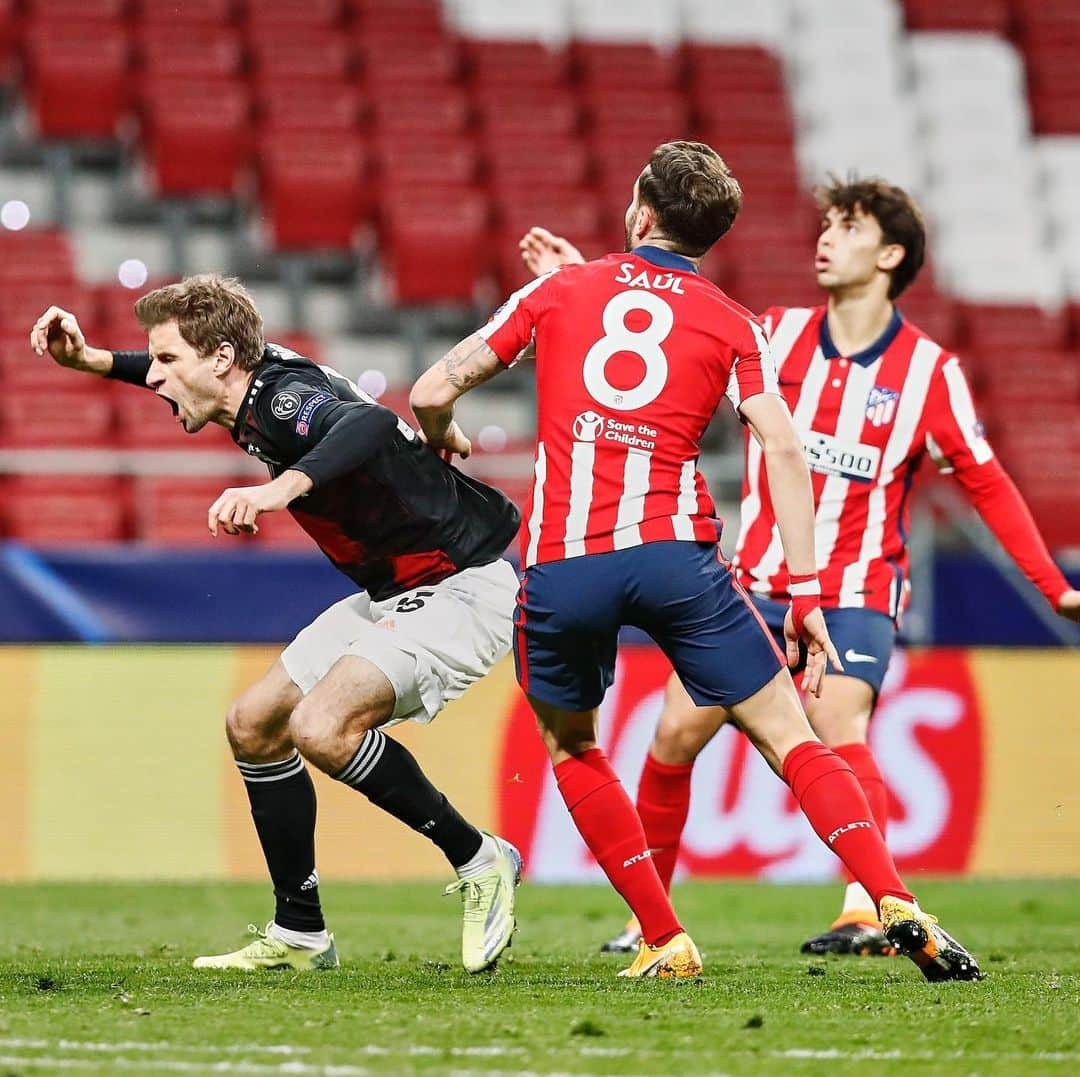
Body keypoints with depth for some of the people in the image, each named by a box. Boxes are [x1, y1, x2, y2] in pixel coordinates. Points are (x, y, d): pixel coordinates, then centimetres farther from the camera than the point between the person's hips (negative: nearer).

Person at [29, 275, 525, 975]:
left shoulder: (283, 398, -24)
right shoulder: (259, 387, 4)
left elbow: (370, 425, -46)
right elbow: (177, 379, 28)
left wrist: (281, 489, -60)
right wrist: (91, 360, 17)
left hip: (463, 588, -11)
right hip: (394, 594, 11)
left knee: (321, 727, -28)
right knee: (253, 726, 11)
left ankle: (478, 863, -11)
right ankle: (300, 936, 19)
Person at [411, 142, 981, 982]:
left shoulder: (558, 291, 14)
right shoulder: (733, 326, 12)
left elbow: (433, 393, 11)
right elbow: (784, 450, -1)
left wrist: (443, 438, 35)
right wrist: (805, 594, 0)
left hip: (562, 563, 0)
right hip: (677, 552, 0)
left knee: (569, 746, 23)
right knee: (789, 737, 4)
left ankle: (665, 941, 14)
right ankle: (897, 906, -13)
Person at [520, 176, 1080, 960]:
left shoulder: (930, 371, -4)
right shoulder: (778, 336, 4)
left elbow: (986, 483, 0)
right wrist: (579, 282, 2)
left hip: (855, 593, -3)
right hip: (754, 583, 3)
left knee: (839, 727, -27)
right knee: (677, 730, -4)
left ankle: (868, 909, -37)